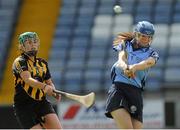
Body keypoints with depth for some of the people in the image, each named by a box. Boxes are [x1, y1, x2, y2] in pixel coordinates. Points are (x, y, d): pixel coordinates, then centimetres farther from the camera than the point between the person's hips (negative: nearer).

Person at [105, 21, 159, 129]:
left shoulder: (152, 53, 14)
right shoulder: (125, 45, 16)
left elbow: (149, 62, -10)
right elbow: (121, 58, -5)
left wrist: (135, 67, -33)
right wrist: (125, 67, -31)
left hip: (136, 92, 2)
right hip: (118, 88, -2)